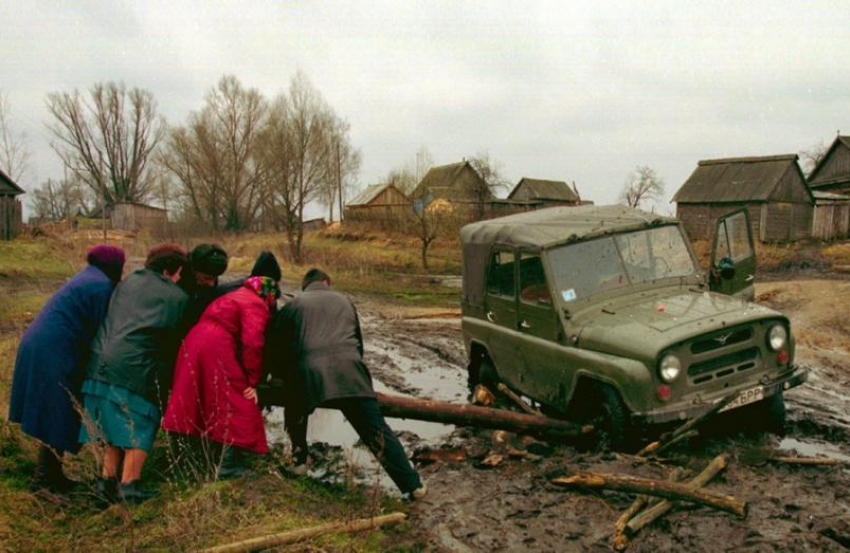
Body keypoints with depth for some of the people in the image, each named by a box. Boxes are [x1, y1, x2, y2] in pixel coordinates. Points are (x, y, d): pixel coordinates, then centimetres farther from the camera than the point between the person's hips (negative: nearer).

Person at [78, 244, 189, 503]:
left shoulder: (128, 283, 17)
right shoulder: (178, 297, 2)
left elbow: (111, 321, 23)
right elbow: (178, 339, 8)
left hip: (100, 363, 6)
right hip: (137, 369, -6)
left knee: (115, 423, 18)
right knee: (140, 426, 6)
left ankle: (108, 480, 21)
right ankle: (129, 483, 3)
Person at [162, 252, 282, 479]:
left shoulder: (236, 295, 24)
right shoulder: (257, 305, -6)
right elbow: (252, 342, -18)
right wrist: (252, 381, -11)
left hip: (192, 344, 9)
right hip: (217, 351, -9)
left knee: (202, 405, 19)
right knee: (237, 405, -1)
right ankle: (229, 465, -2)